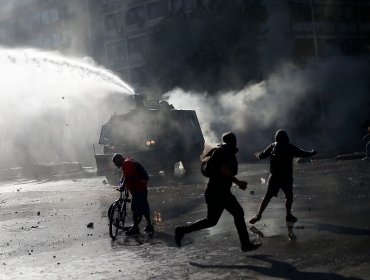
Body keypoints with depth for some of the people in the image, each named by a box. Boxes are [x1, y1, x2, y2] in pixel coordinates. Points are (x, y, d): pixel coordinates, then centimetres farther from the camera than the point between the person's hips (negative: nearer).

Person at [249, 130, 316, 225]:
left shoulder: (272, 146, 2)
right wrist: (312, 152, 22)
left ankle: (258, 215, 0)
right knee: (289, 196, 16)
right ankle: (289, 215, 15)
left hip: (274, 177, 2)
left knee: (267, 196, 5)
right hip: (287, 177, -2)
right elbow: (304, 154, 3)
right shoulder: (290, 147, -3)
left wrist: (257, 155, 30)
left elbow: (262, 155, 7)